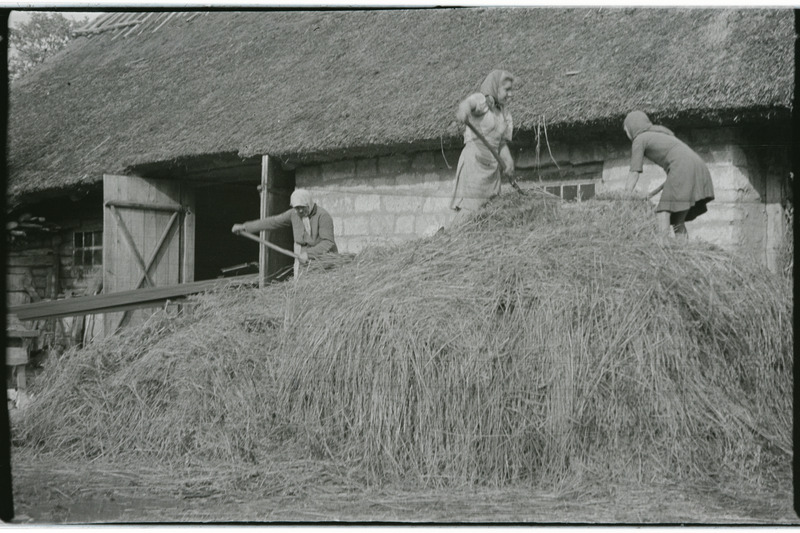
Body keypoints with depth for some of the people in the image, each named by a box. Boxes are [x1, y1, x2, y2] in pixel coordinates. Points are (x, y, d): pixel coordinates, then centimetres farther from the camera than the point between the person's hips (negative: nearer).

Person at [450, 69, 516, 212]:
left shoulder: (505, 114, 16)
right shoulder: (482, 100, -4)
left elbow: (502, 143, 15)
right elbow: (469, 102, -29)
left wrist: (508, 161, -6)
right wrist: (464, 109, -54)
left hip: (492, 167, 7)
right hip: (474, 161, -7)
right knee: (469, 210, -12)